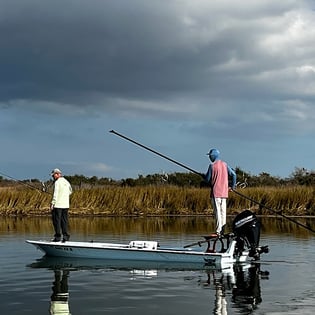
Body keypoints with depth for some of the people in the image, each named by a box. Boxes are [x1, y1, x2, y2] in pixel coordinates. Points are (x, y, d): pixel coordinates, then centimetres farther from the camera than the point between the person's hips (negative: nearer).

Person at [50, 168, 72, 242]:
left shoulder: (57, 182, -10)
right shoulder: (66, 182, 12)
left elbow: (55, 194, -16)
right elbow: (70, 192, 25)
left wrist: (52, 204, -15)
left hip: (58, 205, -7)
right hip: (66, 205, 7)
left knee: (57, 221, -1)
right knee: (64, 221, 9)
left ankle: (57, 237, -2)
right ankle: (65, 236, 7)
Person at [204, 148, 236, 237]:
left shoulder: (212, 165, -8)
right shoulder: (224, 164, 9)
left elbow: (207, 179, -6)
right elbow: (233, 174, 8)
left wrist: (204, 176, 17)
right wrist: (232, 186, 16)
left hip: (215, 192, -6)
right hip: (224, 192, 6)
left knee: (217, 212, -6)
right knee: (223, 211, 9)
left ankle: (218, 231, -8)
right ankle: (222, 230, 10)